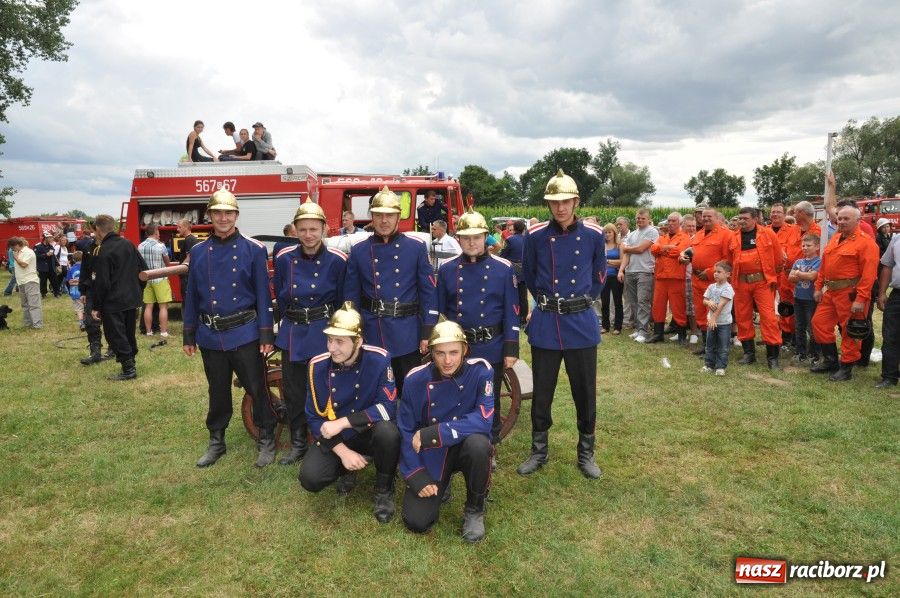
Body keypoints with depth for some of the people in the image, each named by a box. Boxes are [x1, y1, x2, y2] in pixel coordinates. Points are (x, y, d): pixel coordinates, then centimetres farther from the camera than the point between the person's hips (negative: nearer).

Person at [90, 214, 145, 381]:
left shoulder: (102, 252, -16)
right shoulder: (128, 244, 4)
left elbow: (101, 283, -17)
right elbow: (143, 269, 9)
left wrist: (95, 307, -9)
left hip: (113, 303, -7)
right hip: (132, 299, 7)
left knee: (116, 336, 1)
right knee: (129, 334, 17)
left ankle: (128, 369, 0)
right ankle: (131, 362, 25)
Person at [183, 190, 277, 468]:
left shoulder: (254, 249, -5)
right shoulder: (198, 252, 5)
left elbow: (263, 294, -5)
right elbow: (192, 296, 9)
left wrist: (267, 335, -8)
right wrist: (188, 336, 9)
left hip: (244, 334, -3)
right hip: (210, 336, 3)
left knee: (257, 389, 4)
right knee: (218, 392, 15)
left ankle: (266, 440, 20)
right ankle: (216, 442, 30)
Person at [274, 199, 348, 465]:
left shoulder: (337, 260, -8)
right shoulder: (284, 258, -1)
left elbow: (343, 300, 2)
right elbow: (279, 296, 13)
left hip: (324, 332, -3)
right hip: (293, 332, 3)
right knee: (293, 390, 10)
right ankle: (298, 444, 25)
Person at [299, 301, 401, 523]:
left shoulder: (379, 359, -21)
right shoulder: (318, 366, -13)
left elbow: (388, 407, -22)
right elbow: (315, 418, -7)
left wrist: (342, 422, -27)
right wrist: (343, 451, -18)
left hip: (370, 435, -2)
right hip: (336, 439, 2)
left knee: (387, 430, -35)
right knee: (310, 478, -21)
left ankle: (384, 491, -6)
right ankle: (347, 470, 15)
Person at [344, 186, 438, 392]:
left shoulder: (416, 247, -1)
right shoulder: (359, 250, 3)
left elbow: (429, 291, -2)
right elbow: (351, 295, 7)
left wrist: (428, 333, -6)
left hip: (407, 336, -1)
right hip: (372, 336, 1)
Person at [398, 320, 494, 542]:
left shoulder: (480, 370, -19)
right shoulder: (415, 379, -14)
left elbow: (483, 420, -26)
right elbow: (406, 431, -6)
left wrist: (433, 433, -29)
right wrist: (417, 476, -13)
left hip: (464, 447, -1)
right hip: (429, 455, 1)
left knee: (478, 444, -36)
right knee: (417, 522, -11)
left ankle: (475, 510, -7)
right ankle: (440, 485, 23)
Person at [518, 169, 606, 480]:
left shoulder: (593, 234, -3)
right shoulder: (536, 235, -4)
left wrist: (584, 300, 10)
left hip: (582, 324, 0)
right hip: (545, 323, 0)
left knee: (585, 391, 9)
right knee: (541, 393, 10)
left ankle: (586, 453, 27)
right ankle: (538, 451, 27)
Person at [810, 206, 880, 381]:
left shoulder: (866, 242, -12)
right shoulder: (835, 238, 13)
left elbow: (868, 273, -18)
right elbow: (824, 265, 18)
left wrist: (861, 299, -22)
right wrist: (818, 287, 14)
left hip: (850, 294, -8)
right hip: (830, 291, 8)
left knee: (849, 331, 2)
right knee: (819, 323, 11)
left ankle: (846, 368, 15)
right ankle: (830, 361, 25)